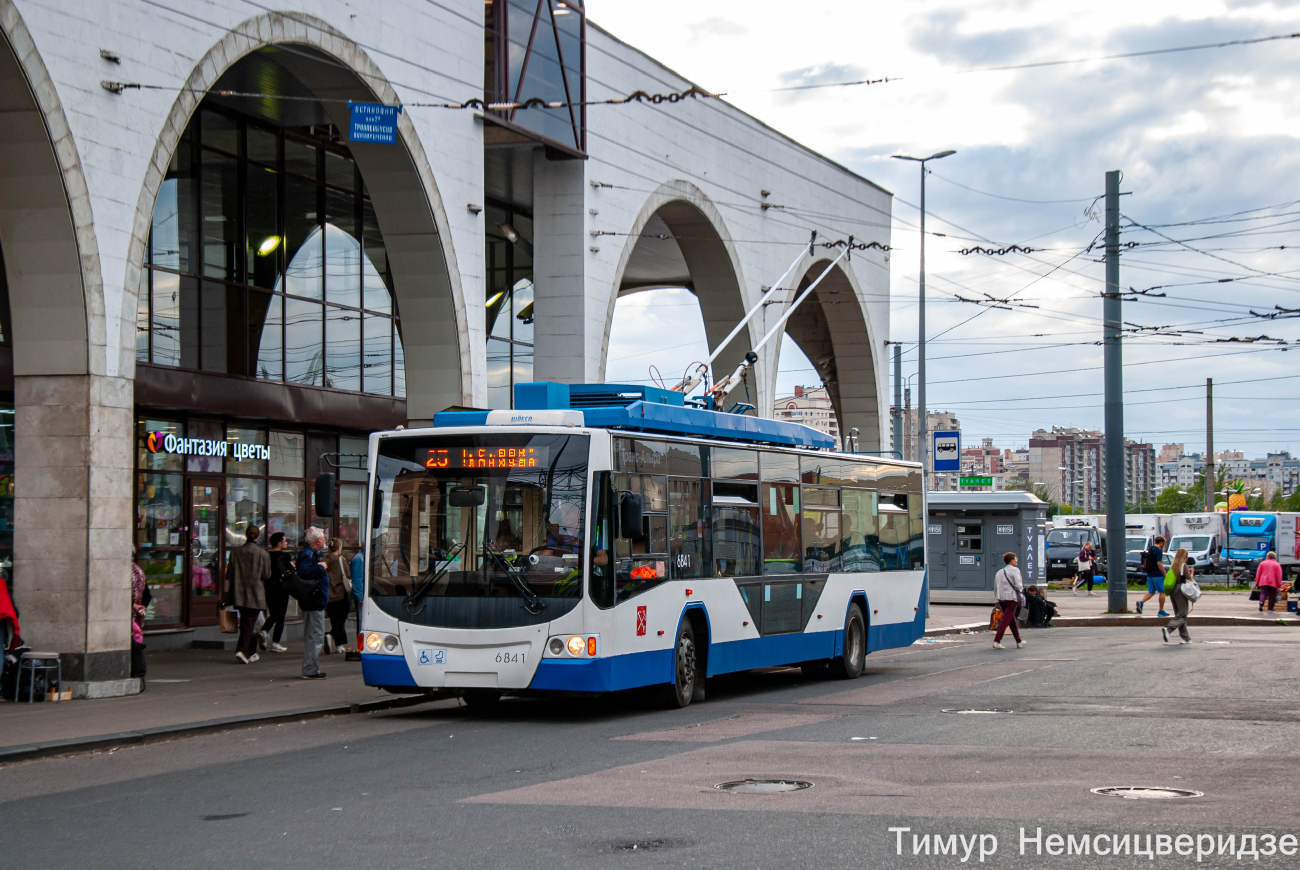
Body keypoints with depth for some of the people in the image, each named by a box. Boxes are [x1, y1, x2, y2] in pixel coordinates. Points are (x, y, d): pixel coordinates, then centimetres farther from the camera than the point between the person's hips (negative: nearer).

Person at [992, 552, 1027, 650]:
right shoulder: (1015, 570, -5)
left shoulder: (999, 572, 14)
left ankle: (1019, 642, 27)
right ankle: (996, 641, -17)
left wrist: (997, 599, 16)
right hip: (1011, 598, -7)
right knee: (1005, 620, -8)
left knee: (1012, 621, 18)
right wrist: (1021, 590, 7)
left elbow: (995, 588, 12)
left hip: (1001, 599, 7)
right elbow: (1018, 585, -13)